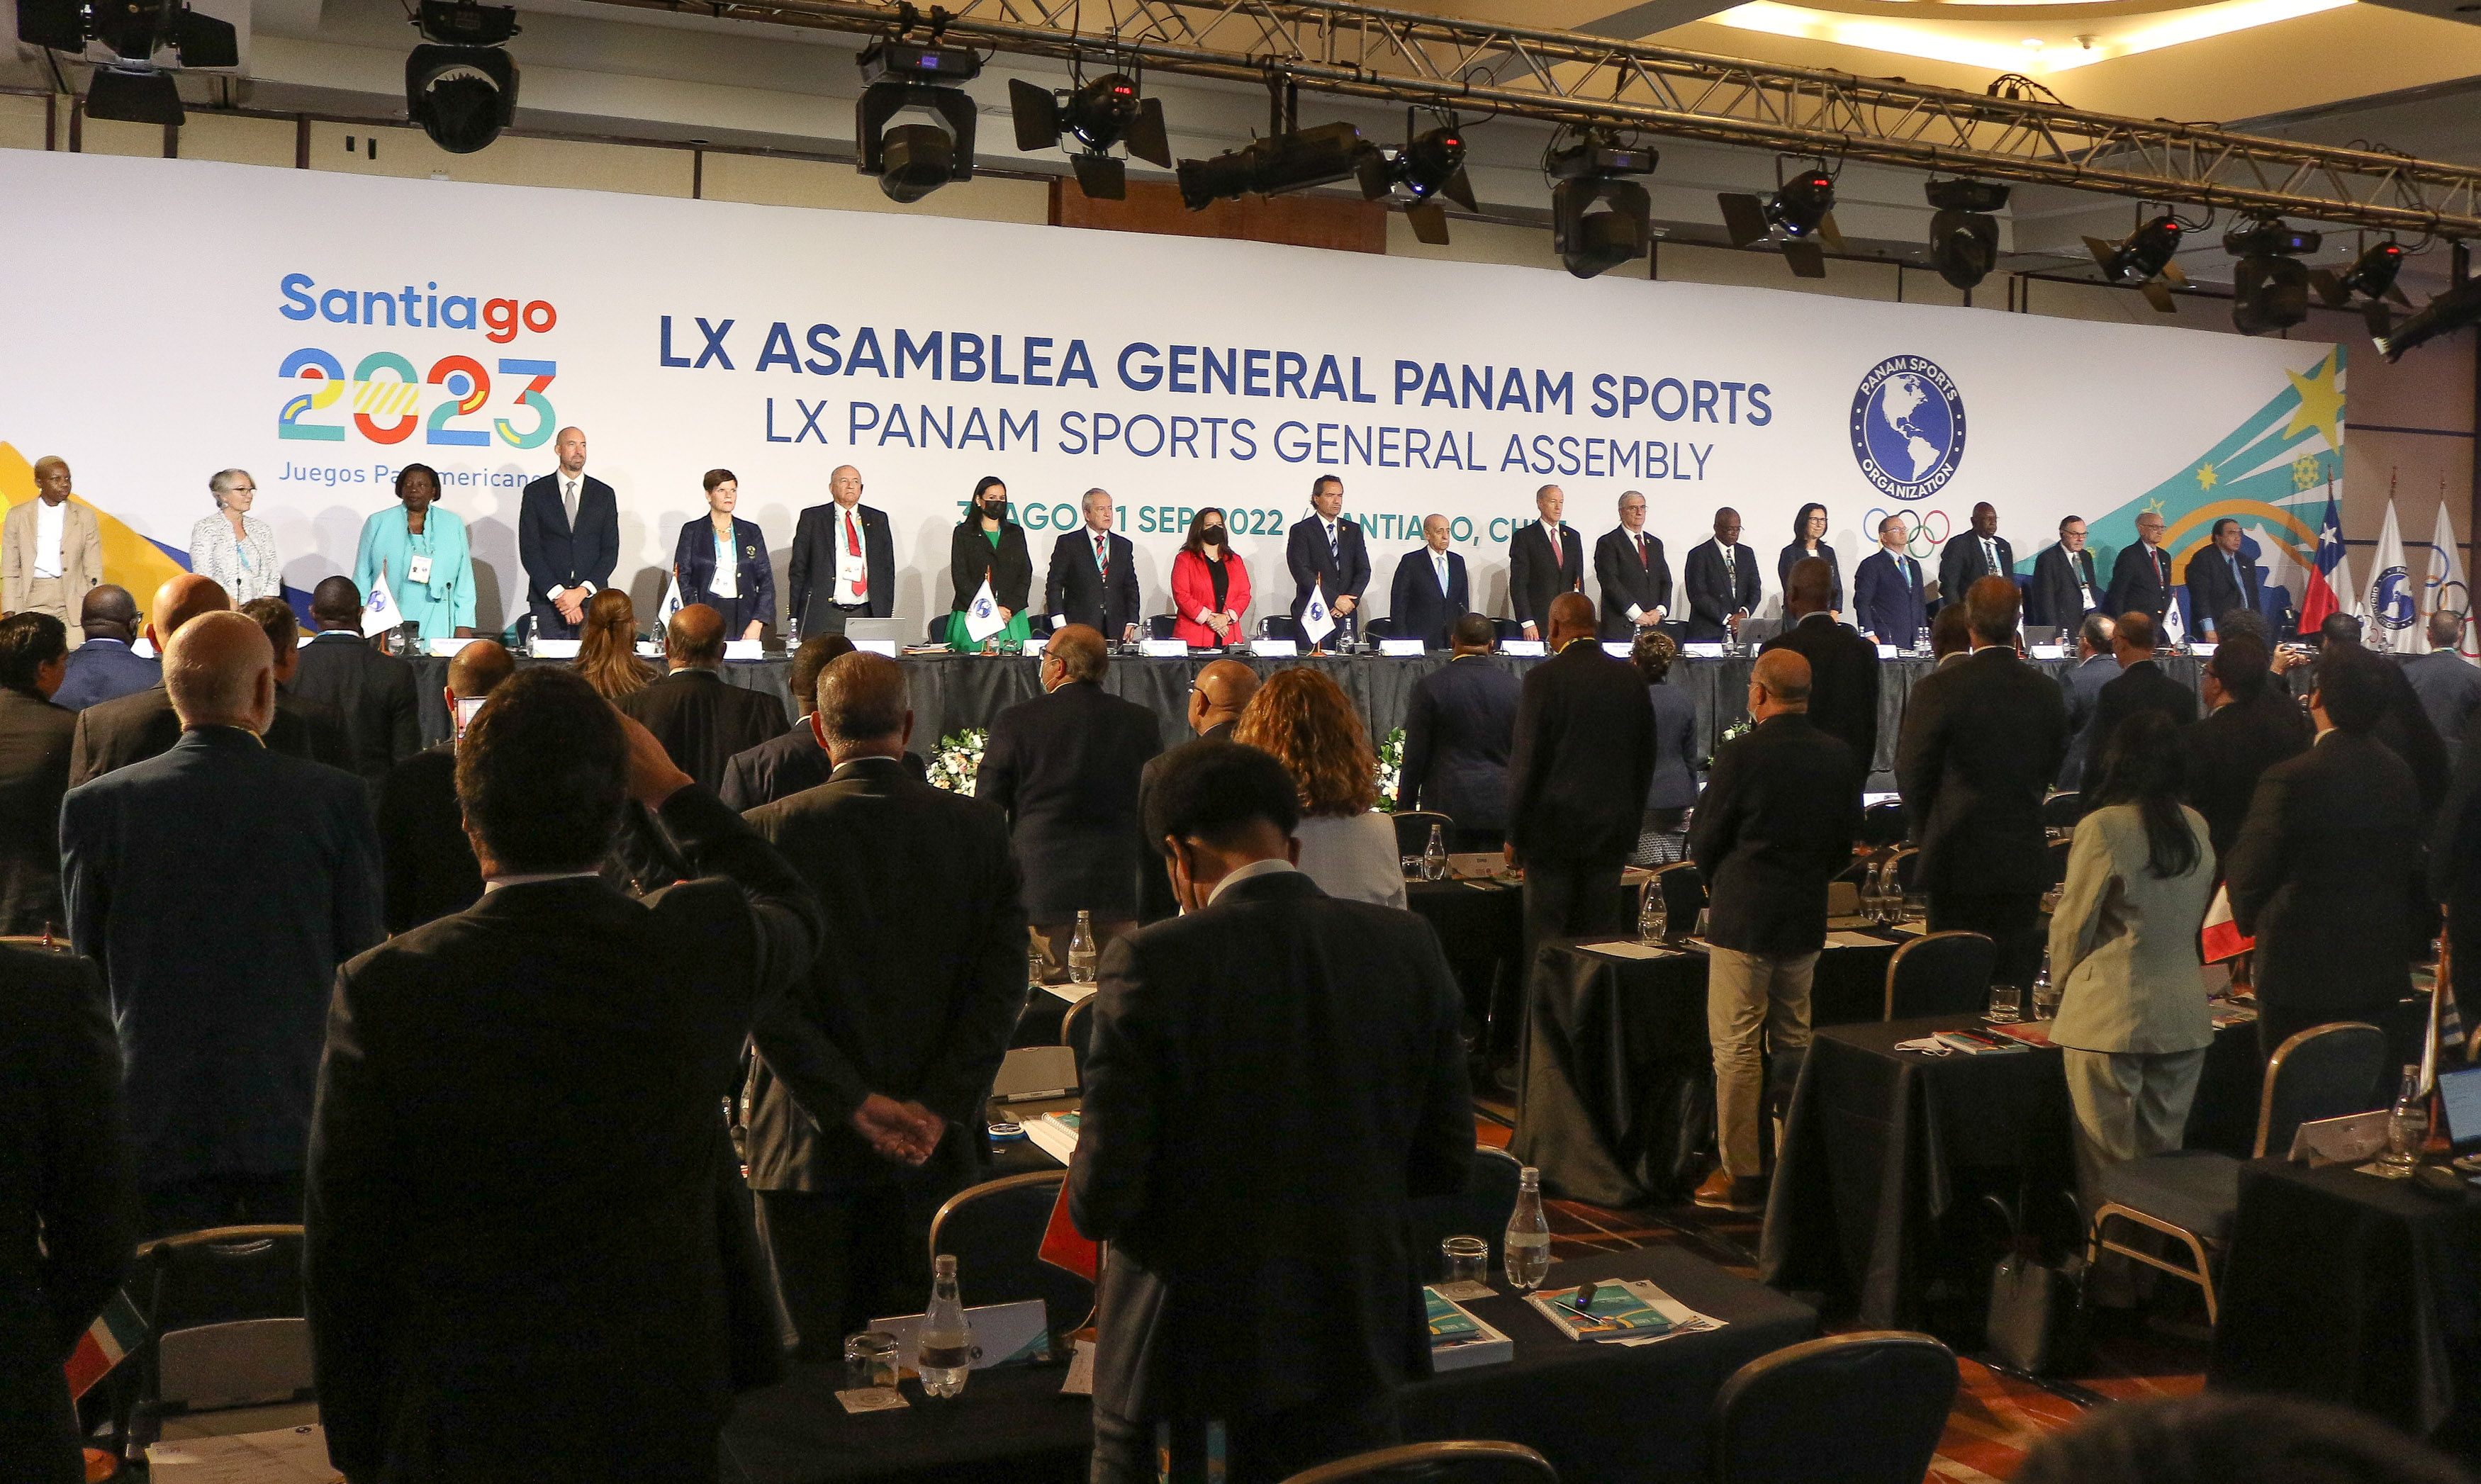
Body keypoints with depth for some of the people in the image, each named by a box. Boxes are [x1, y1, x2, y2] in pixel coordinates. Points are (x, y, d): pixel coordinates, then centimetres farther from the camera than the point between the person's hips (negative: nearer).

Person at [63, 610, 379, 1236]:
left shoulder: (96, 805, -3)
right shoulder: (335, 797, -6)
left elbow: (87, 969, 6)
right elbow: (360, 955, 1)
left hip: (158, 1125, 1)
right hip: (297, 1116, 0)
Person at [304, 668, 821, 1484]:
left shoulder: (386, 992, -17)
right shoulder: (704, 943, -14)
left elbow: (345, 1255, -9)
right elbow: (796, 913, 12)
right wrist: (668, 787, 17)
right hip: (666, 1417, 1)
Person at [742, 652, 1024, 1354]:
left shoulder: (768, 832, -7)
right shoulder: (980, 828, -1)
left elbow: (762, 995, -11)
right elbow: (1002, 982, -5)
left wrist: (855, 1103, -10)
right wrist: (937, 1109, -7)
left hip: (808, 1142, -2)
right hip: (936, 1145, 2)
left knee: (813, 1370, 6)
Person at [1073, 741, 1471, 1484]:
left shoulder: (1153, 963, -17)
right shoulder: (1409, 948, -5)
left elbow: (1101, 1200, -16)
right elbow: (1445, 1164, 2)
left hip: (1187, 1352, -3)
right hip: (1354, 1342, 4)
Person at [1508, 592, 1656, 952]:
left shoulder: (1544, 678, -10)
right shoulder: (1630, 678, 5)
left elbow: (1526, 760, -10)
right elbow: (1646, 758, 10)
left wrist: (1514, 835, -3)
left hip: (1553, 828, -4)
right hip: (1613, 833, 4)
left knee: (1545, 938, 1)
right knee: (1602, 934, 9)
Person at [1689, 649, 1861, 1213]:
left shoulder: (1740, 755, -15)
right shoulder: (1841, 758, 2)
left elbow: (1706, 841, -8)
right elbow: (1846, 844, 8)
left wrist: (1715, 882, 12)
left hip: (1743, 918, -6)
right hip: (1807, 919, 6)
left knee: (1737, 1049, 0)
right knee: (1794, 1043, 16)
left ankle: (1742, 1173, 2)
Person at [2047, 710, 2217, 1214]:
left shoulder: (2102, 828, -14)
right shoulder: (2197, 828, 5)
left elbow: (2072, 922, -7)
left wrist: (2061, 981, 10)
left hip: (2110, 1015, -6)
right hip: (2184, 1016, 6)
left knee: (2107, 1166, 3)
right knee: (2165, 1157, 14)